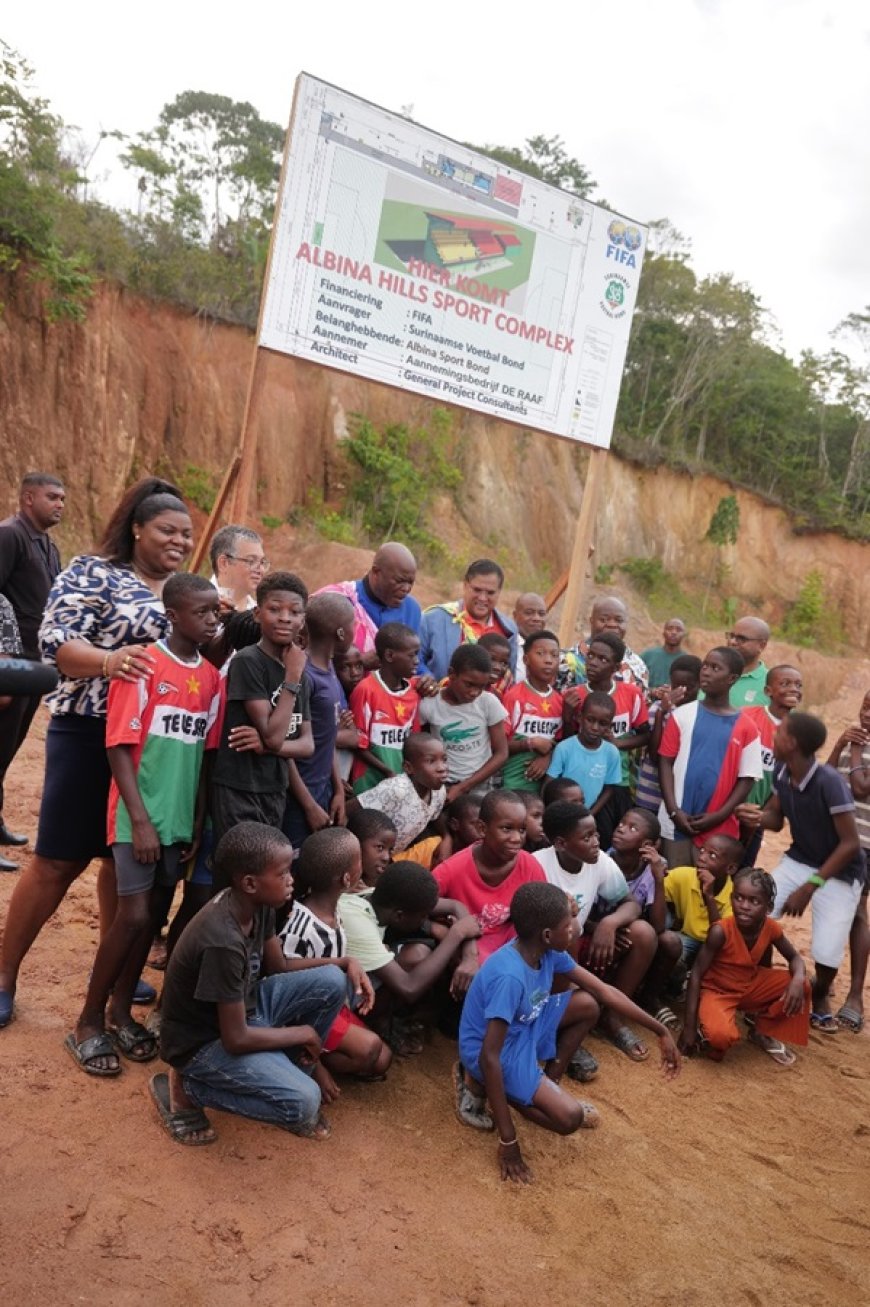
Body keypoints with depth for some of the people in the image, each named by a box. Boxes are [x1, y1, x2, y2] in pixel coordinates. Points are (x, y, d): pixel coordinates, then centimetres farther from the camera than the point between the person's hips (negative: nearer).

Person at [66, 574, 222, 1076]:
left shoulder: (212, 677, 5)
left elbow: (206, 753, 9)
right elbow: (119, 747, -13)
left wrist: (199, 823, 7)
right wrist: (140, 820, -16)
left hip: (180, 817, 6)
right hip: (140, 815, -6)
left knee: (156, 916, 11)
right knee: (132, 916, -7)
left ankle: (120, 1012, 27)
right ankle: (89, 1023, 11)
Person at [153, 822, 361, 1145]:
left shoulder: (258, 905, -9)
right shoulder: (223, 943, -34)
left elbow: (280, 966, 8)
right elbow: (236, 1039, -27)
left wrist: (345, 962, -5)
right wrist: (303, 1033, -13)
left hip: (244, 1008, 8)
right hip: (206, 1042, -8)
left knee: (332, 981, -8)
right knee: (304, 1102, -23)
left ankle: (292, 1067, 11)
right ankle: (186, 1087, -4)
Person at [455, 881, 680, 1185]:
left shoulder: (549, 951, -11)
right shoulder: (510, 977, -36)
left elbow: (605, 991, -1)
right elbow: (490, 1056, -35)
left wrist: (661, 1031, 0)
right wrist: (508, 1139, -32)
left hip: (524, 1029, 8)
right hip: (499, 1050, -8)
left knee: (589, 1004, -2)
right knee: (569, 1117, -20)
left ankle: (550, 1083, 9)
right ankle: (479, 1085, -2)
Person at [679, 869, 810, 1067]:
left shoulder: (771, 928, -16)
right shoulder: (721, 931, -30)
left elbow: (795, 957, 2)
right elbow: (696, 975, -24)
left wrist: (798, 979, -24)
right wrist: (689, 1027, -24)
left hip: (750, 986, 6)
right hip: (716, 991, -6)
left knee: (801, 986, -12)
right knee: (722, 1036, -35)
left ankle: (762, 1031, 10)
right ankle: (706, 1032, 3)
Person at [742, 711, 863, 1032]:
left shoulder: (830, 783, -29)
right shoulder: (782, 774, -9)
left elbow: (850, 844, -24)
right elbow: (776, 819, 6)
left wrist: (809, 887, -22)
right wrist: (759, 817, -19)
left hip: (838, 873, -5)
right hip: (798, 860, 6)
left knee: (826, 955, -14)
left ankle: (820, 997, 20)